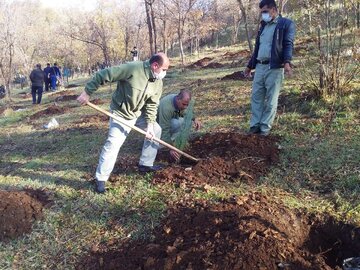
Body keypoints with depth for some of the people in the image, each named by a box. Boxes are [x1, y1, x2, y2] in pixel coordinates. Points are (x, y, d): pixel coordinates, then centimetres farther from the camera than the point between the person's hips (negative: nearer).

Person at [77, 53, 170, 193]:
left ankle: (145, 164, 22)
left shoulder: (158, 83, -7)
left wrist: (149, 125, -15)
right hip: (121, 114, -7)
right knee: (113, 144, -12)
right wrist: (87, 92, -23)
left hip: (139, 113, 7)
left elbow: (152, 105, -4)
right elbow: (103, 74, -26)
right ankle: (101, 178, 1)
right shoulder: (132, 68, -29)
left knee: (156, 130, 10)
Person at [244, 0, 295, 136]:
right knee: (256, 97, 5)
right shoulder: (263, 26, 21)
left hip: (274, 68, -6)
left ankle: (265, 127, 6)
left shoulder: (286, 24, 0)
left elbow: (288, 45, -12)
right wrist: (249, 66, 24)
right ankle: (255, 125, 11)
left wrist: (287, 62, -28)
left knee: (271, 99, 0)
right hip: (259, 67, 7)